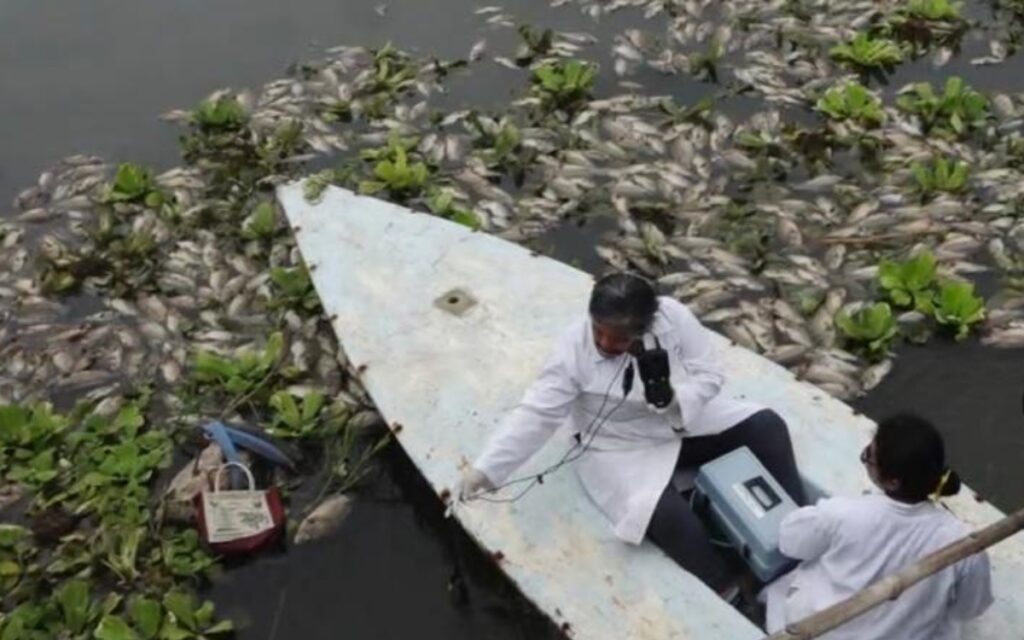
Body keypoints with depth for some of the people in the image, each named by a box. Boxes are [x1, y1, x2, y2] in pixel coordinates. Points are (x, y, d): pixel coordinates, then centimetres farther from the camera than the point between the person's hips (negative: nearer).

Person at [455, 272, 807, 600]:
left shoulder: (672, 316, -20)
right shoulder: (574, 349, -26)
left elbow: (710, 374, -12)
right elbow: (535, 414, -26)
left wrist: (675, 399, -34)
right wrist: (485, 469, -34)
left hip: (688, 419, 4)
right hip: (623, 447, -4)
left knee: (766, 426, -10)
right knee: (667, 516, -29)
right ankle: (724, 591, -7)